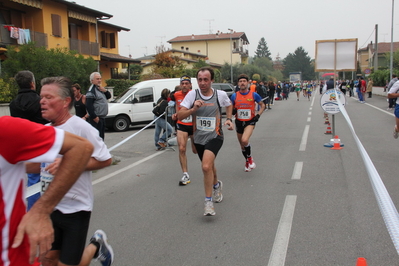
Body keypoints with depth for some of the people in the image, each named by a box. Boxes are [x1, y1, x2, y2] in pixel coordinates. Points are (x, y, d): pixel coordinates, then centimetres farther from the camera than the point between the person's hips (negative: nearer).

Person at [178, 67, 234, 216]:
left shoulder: (221, 94, -6)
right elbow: (180, 116, -12)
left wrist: (228, 119, 4)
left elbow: (229, 105, 18)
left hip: (215, 136, -3)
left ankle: (209, 202, -9)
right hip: (199, 138, 3)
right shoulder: (192, 95, -7)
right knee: (208, 166, 21)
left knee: (206, 166, -25)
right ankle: (216, 185, 54)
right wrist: (193, 109, -27)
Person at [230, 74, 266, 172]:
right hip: (239, 122, 3)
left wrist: (258, 115, -5)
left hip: (250, 122, -3)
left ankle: (250, 158, 0)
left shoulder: (254, 95, -5)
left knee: (245, 140, -27)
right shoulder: (234, 96, -2)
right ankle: (247, 162, 38)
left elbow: (262, 105, 8)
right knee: (242, 145, 13)